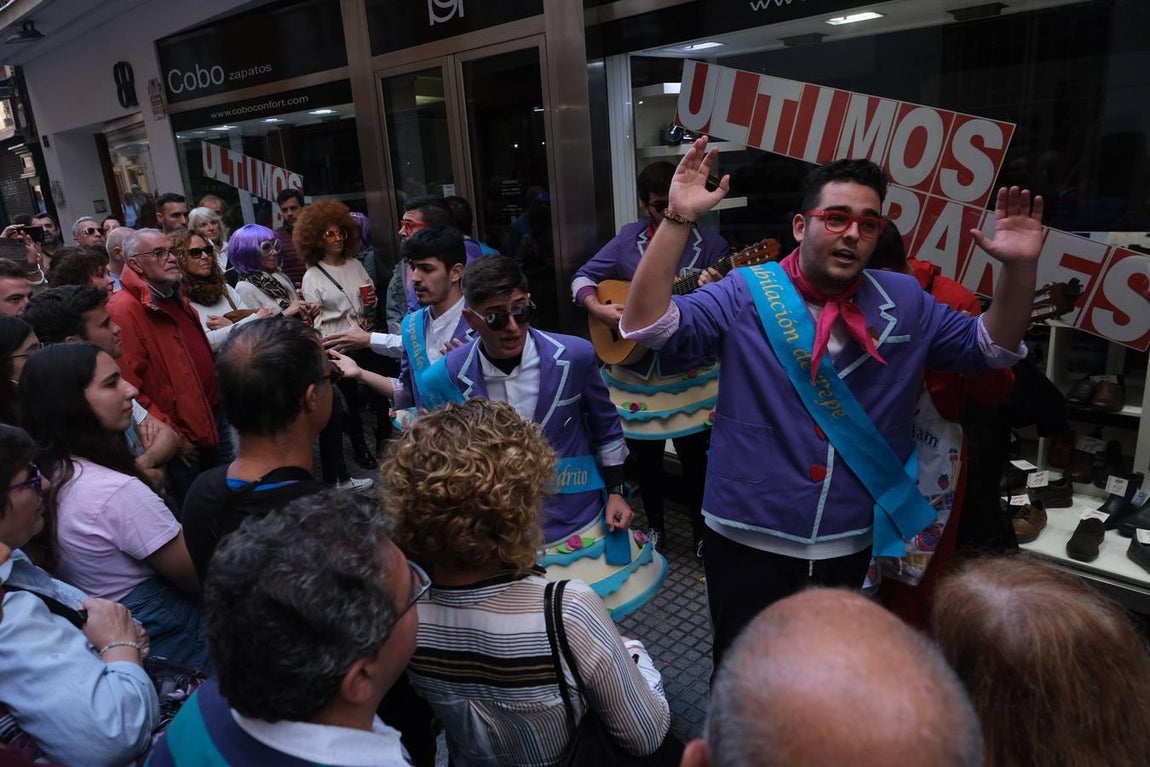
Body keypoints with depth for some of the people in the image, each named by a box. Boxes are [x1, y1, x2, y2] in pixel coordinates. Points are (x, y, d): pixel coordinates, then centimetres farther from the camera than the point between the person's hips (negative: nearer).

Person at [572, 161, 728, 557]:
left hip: (691, 374, -2)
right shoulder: (630, 238, 1)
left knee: (694, 454, 5)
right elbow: (582, 277, 5)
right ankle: (654, 525, 36)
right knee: (645, 455, 13)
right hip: (635, 374, 2)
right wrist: (598, 309, -13)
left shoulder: (711, 245, -4)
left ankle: (700, 527, 30)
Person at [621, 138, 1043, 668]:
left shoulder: (905, 303, 3)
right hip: (750, 542, -3)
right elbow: (646, 324, -19)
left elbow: (990, 347, 10)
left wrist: (1019, 267, -8)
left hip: (852, 546, 4)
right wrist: (678, 219, -29)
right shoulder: (745, 295, -10)